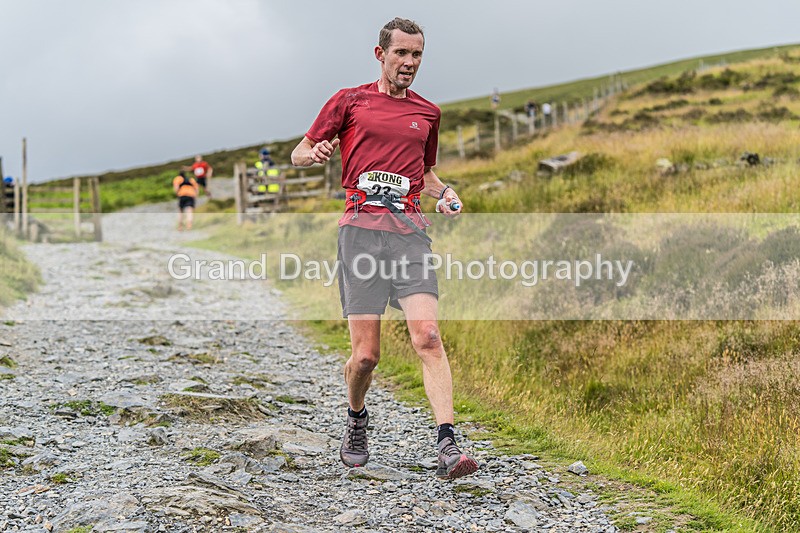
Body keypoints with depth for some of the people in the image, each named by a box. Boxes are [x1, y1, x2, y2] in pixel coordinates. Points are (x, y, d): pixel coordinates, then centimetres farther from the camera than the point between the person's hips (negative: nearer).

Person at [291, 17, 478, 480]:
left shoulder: (428, 112, 20)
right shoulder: (349, 101, 11)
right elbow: (299, 154, 15)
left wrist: (445, 192, 11)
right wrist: (316, 153, -9)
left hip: (409, 229, 2)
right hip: (360, 227, -2)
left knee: (427, 335, -17)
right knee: (366, 353, -5)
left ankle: (448, 445, -20)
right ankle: (356, 420, 26)